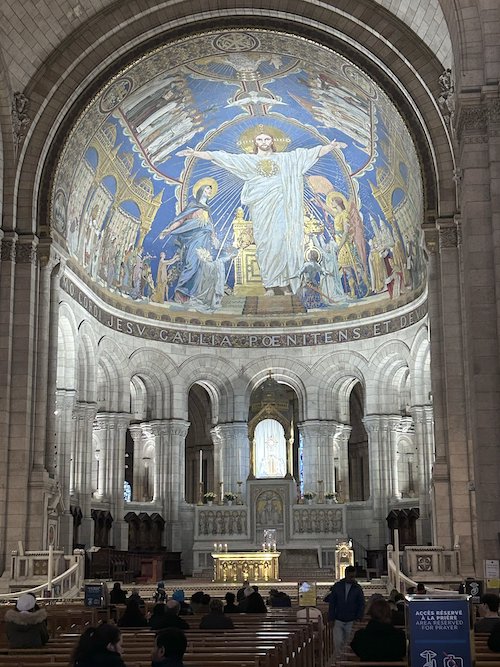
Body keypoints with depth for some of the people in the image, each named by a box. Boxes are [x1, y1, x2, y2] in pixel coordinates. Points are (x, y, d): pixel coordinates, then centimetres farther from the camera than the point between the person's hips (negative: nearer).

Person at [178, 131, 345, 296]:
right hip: (260, 208, 0)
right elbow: (220, 157, 8)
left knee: (281, 243, -9)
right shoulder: (247, 160, 13)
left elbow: (313, 153, 11)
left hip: (278, 207, 0)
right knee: (264, 244, -3)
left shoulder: (285, 158, 14)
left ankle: (285, 283, -4)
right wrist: (196, 153, 3)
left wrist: (331, 146, 1)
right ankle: (269, 285, -2)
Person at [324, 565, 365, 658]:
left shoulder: (358, 588, 0)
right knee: (338, 642, -8)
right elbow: (331, 604, 1)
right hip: (338, 621, -1)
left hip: (351, 622, 1)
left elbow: (361, 605, 5)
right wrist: (331, 619, -3)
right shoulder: (337, 586, -1)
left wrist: (359, 618, -6)